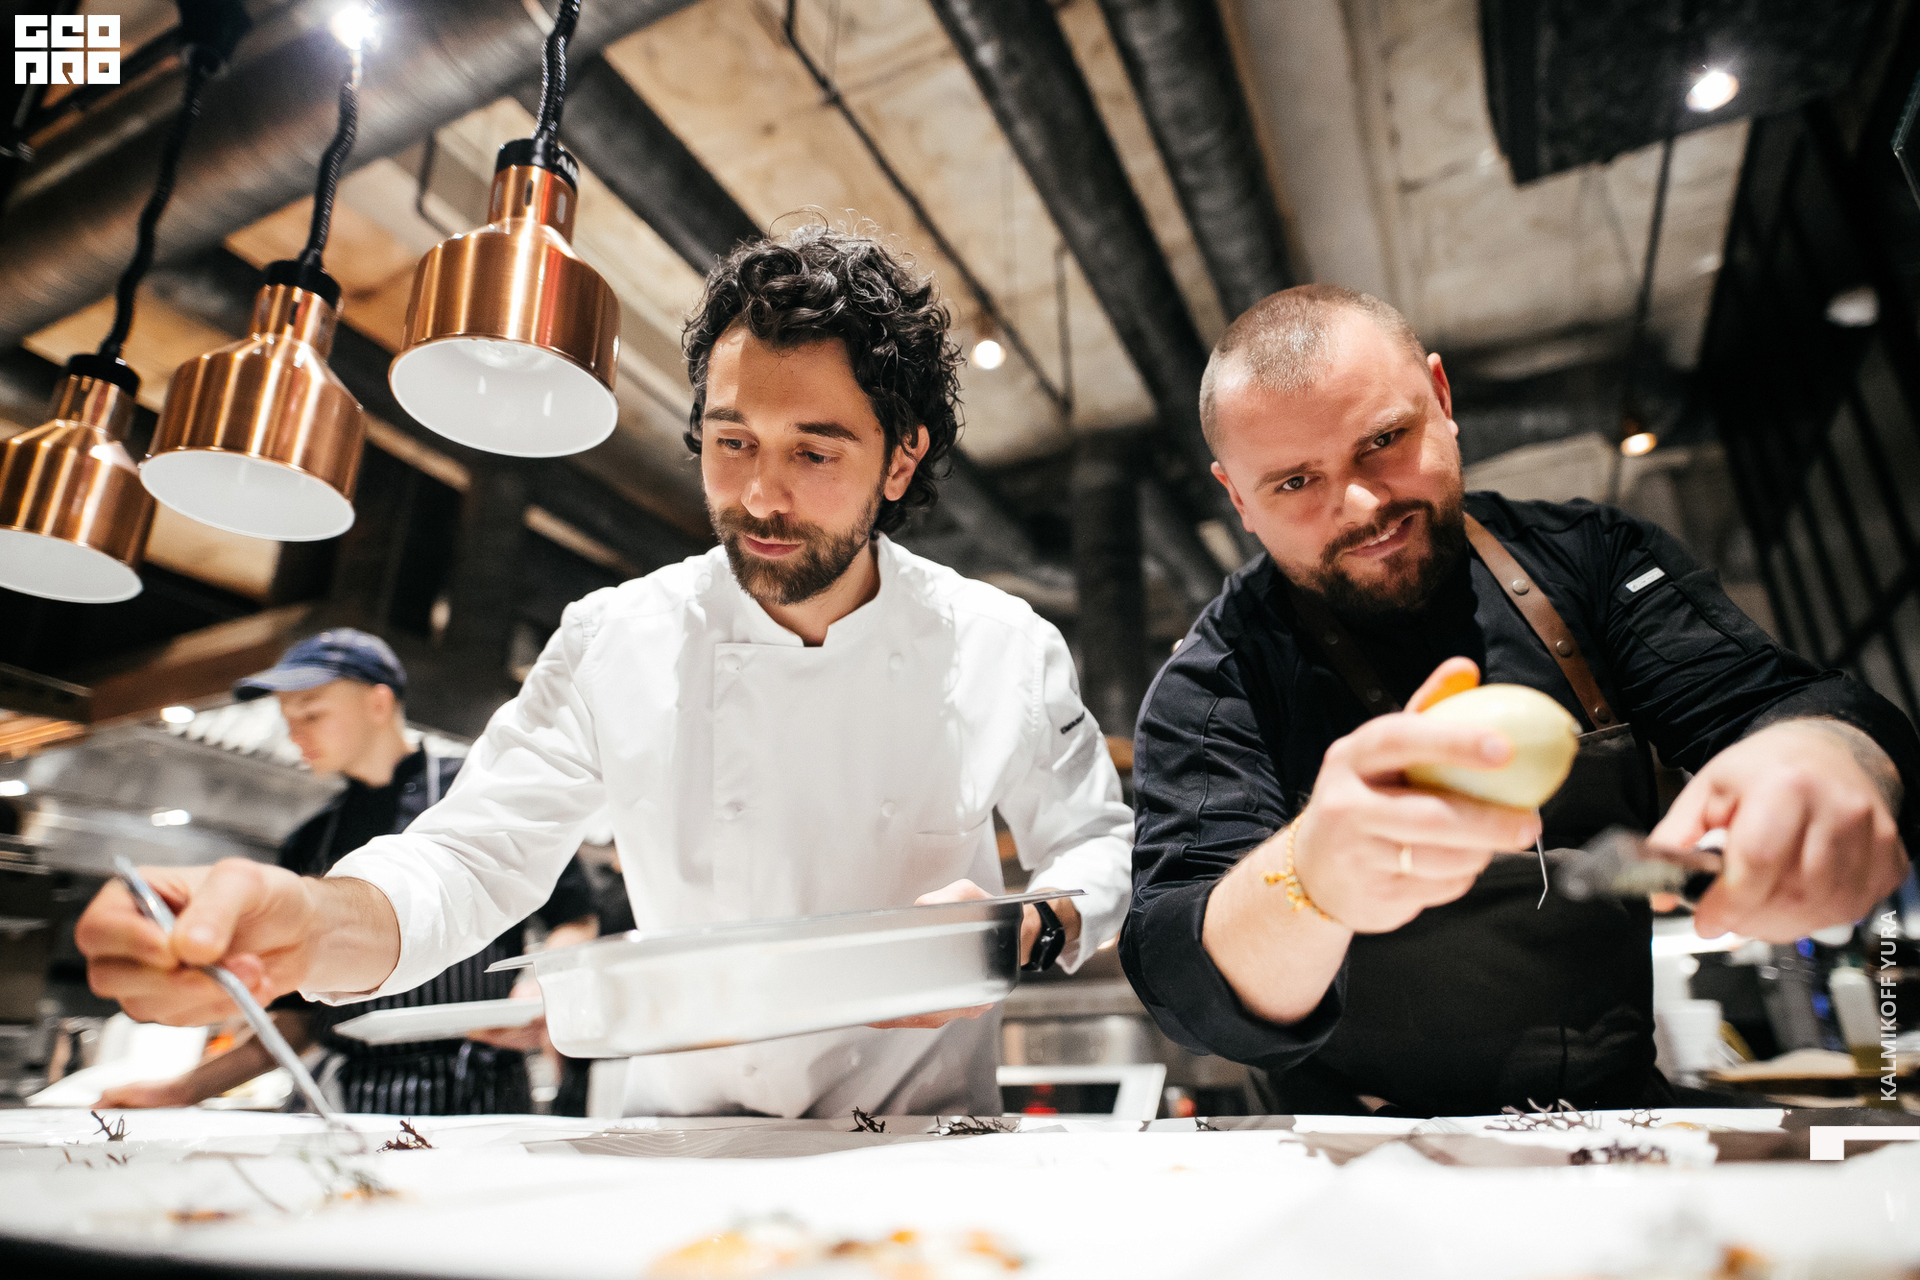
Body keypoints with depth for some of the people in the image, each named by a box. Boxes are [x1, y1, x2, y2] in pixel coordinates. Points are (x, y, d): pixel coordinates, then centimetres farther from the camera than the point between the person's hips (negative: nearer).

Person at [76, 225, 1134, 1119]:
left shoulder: (1005, 649, -8)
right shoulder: (612, 644, -7)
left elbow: (1106, 851, 2)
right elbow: (473, 856, -5)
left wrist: (1031, 929, -20)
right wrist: (308, 924, -26)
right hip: (680, 1145, 1)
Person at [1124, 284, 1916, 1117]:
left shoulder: (1583, 555, 1)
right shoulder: (1206, 691, -10)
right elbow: (1188, 993, -20)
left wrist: (1823, 758, -31)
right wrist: (1310, 877, -41)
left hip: (1633, 1110, 6)